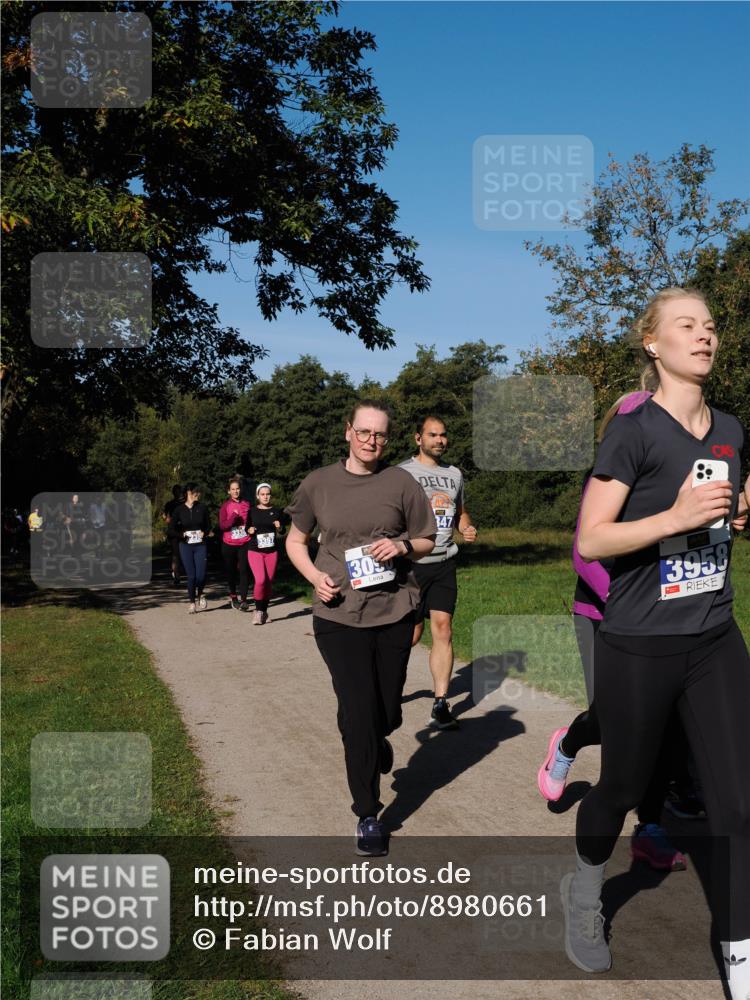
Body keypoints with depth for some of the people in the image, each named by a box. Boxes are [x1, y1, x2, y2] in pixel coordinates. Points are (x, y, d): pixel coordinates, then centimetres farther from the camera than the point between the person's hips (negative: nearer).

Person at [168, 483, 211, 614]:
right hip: (186, 546, -1)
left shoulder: (202, 508, 2)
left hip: (200, 545, 1)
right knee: (191, 576, -2)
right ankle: (191, 602, 16)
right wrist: (182, 535, -13)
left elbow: (208, 525, 12)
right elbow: (171, 530, 2)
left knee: (201, 575, -9)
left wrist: (204, 533, -8)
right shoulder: (179, 510, 0)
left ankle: (200, 594, 24)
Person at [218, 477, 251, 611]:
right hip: (229, 544, 0)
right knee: (231, 571, 11)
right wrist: (234, 516, -18)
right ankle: (233, 596, 30)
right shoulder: (225, 506, -1)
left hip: (244, 543, 0)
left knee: (244, 570, -11)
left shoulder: (246, 504, 4)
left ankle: (243, 599, -11)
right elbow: (222, 526, -8)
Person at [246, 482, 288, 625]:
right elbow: (247, 529, 12)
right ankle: (258, 611, -4)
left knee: (269, 582, 6)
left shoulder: (277, 511, 4)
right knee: (260, 580, -18)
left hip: (272, 551, 2)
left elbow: (282, 532, 10)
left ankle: (264, 610, 21)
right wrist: (249, 530, -10)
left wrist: (279, 528, -12)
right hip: (255, 550, -2)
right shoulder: (252, 511, 2)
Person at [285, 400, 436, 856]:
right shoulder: (318, 484, 1)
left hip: (394, 612, 1)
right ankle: (368, 814, 12)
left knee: (387, 713, 13)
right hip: (338, 614, -1)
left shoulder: (401, 483, 0)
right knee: (358, 712, -4)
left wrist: (402, 546, -13)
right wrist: (314, 575, -7)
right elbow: (295, 540, 12)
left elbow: (427, 541, 9)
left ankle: (374, 744, 52)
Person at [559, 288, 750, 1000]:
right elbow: (589, 541, -15)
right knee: (623, 788, 13)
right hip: (639, 647, -5)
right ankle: (583, 895, 42)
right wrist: (677, 517, -27)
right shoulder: (634, 430, -12)